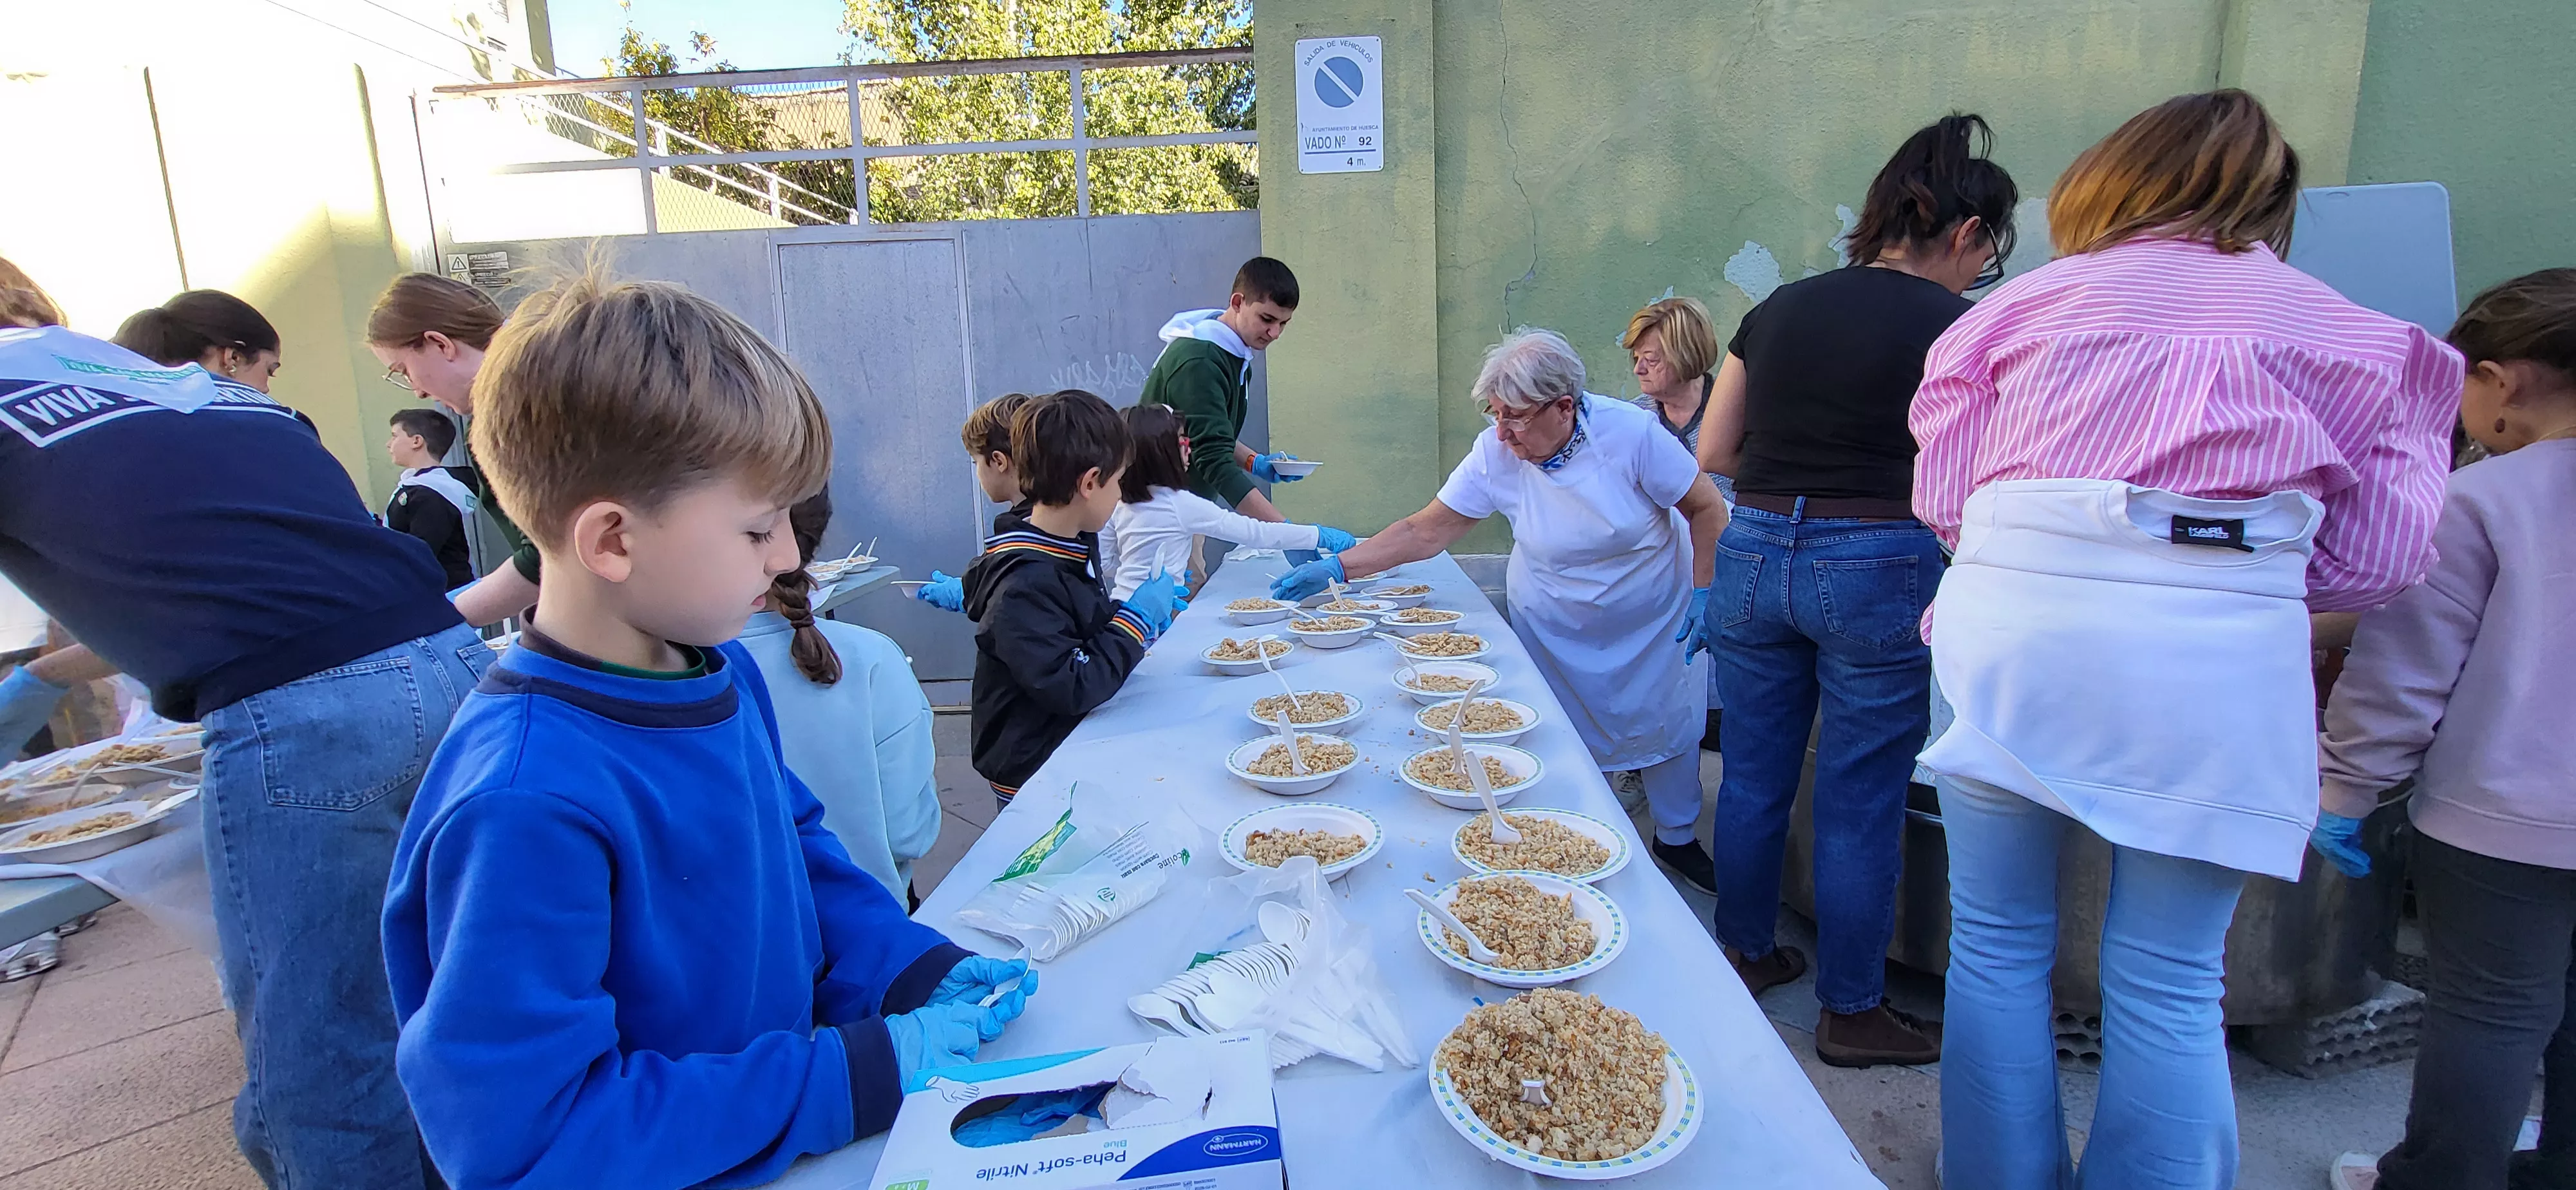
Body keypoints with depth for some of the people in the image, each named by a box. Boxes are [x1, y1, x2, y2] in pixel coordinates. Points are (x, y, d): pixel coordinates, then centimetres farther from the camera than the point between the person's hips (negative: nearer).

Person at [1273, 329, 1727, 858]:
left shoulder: (1631, 433, -26)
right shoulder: (1495, 453, -21)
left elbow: (1707, 508, -13)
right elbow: (1426, 530, -18)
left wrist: (1703, 596, -16)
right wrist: (1336, 568, -23)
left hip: (1652, 618, 0)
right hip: (1557, 631, 1)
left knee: (1664, 727, 10)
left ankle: (1677, 837, 34)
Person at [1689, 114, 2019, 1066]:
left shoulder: (1780, 308, 9)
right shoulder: (1953, 328, -6)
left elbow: (1713, 453, 10)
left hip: (1755, 552, 5)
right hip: (1878, 568, -5)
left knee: (1754, 775, 17)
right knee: (1860, 801, 8)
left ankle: (1744, 955, 34)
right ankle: (1851, 1011, 23)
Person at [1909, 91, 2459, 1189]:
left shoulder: (2026, 302, 12)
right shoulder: (2341, 332, 14)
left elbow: (1940, 496, 10)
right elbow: (2378, 554, 10)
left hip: (2017, 617, 0)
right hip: (2222, 649, 1)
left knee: (1998, 944, 12)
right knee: (2170, 984, 10)